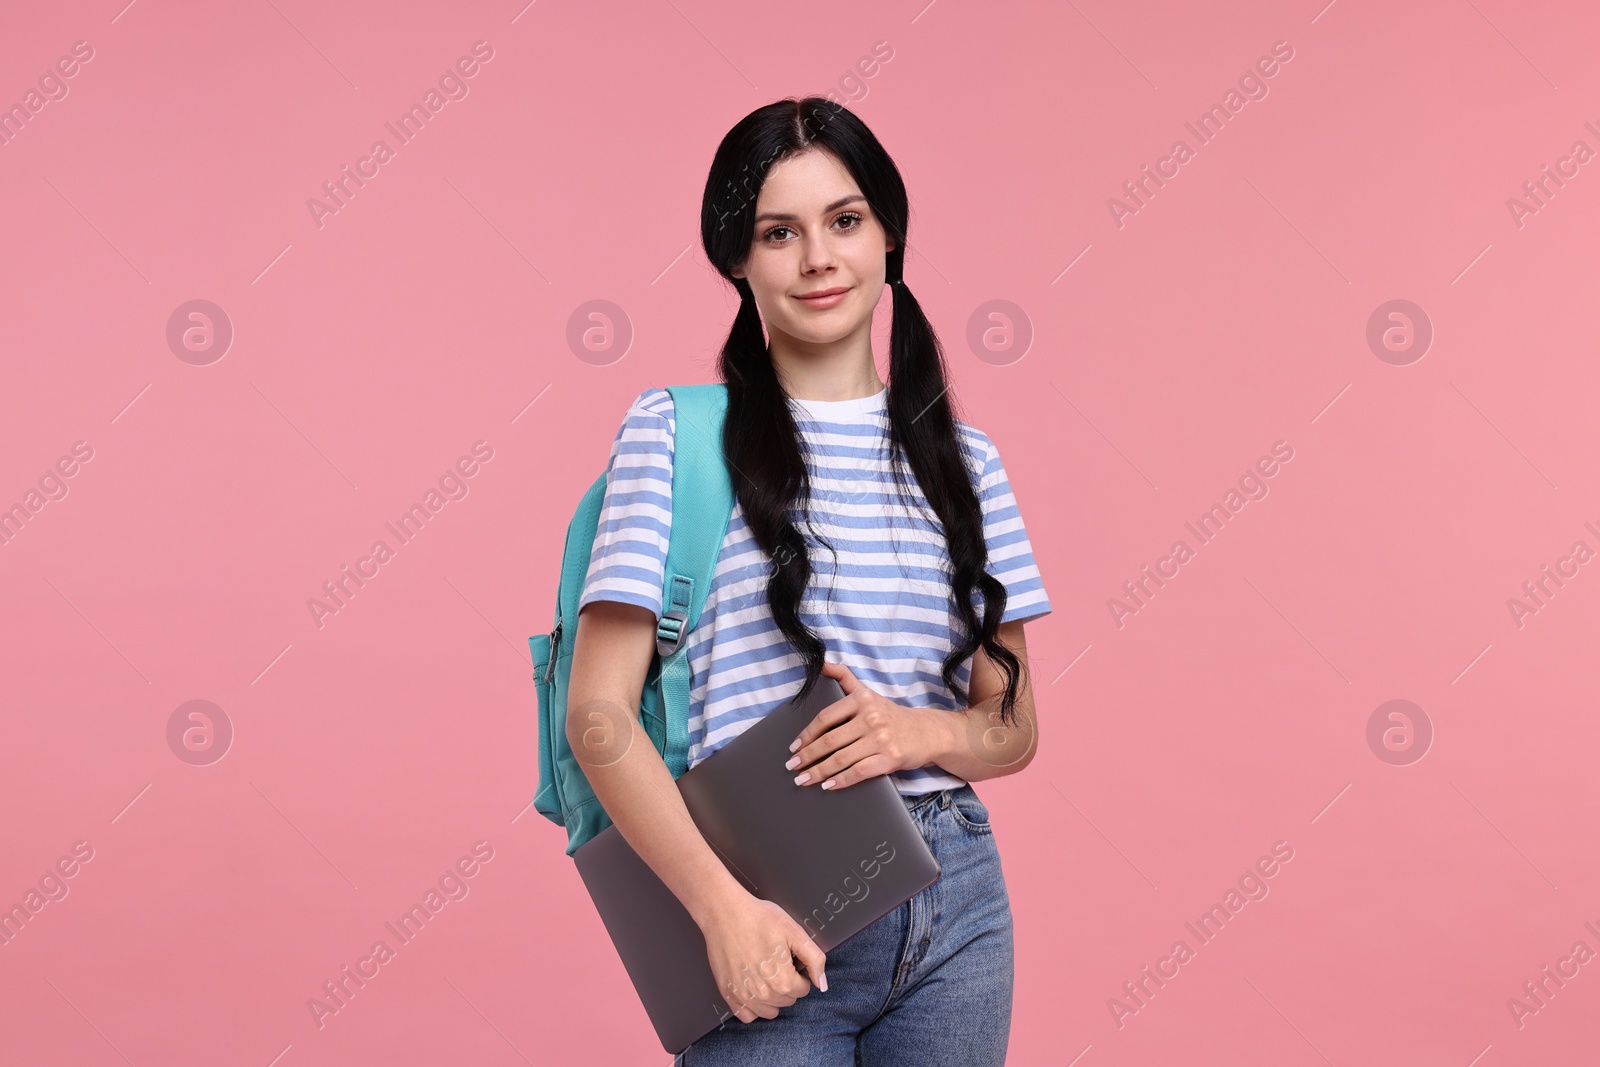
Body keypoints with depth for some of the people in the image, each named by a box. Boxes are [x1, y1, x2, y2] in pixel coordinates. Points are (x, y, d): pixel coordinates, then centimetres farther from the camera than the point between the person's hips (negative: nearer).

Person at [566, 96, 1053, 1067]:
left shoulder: (960, 457, 9)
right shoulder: (675, 432, -3)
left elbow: (1014, 726, 11)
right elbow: (599, 711, -8)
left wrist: (922, 734, -10)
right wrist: (722, 905, -18)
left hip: (955, 906, 4)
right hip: (772, 913, -4)